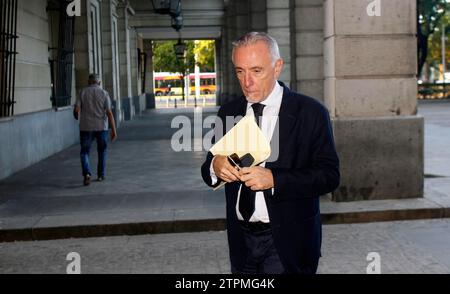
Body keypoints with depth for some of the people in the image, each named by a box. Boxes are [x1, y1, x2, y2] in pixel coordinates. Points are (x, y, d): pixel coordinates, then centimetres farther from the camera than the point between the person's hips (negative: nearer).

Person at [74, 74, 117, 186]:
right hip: (101, 127, 0)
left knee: (84, 152, 6)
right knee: (102, 152, 18)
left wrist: (78, 117, 18)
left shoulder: (83, 92, 0)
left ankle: (87, 173, -16)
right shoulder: (104, 93, -2)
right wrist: (114, 130, -8)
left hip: (86, 127, 0)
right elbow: (109, 113, -9)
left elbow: (77, 110, -5)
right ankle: (100, 175, 22)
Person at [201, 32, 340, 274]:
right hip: (241, 240, 4)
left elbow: (329, 174, -13)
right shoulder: (227, 113, 5)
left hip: (287, 243, -4)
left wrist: (274, 179, -25)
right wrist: (215, 166, -16)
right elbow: (209, 172, 7)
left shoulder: (310, 112, -8)